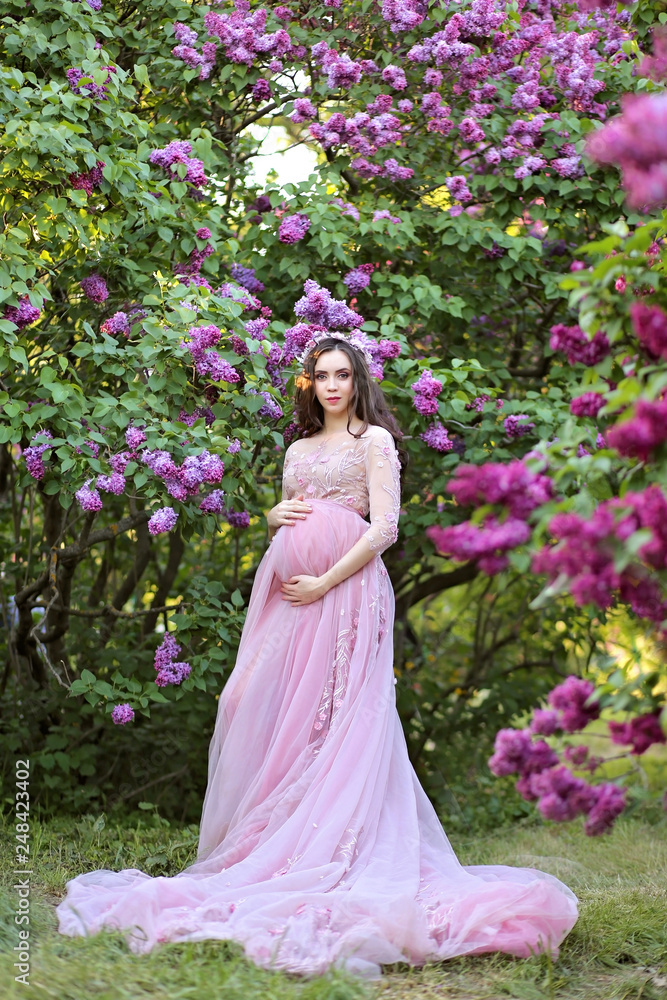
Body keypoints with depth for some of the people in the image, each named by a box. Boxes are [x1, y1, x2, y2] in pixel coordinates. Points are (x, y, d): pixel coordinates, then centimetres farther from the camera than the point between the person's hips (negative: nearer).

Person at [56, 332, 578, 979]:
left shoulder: (374, 439, 2)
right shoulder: (298, 449, 22)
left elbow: (385, 527, -7)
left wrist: (324, 583, -12)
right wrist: (275, 514, 4)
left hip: (345, 587, -6)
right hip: (288, 589, 6)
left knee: (334, 715, -9)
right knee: (271, 711, 0)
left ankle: (331, 850, -6)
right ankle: (269, 844, 6)